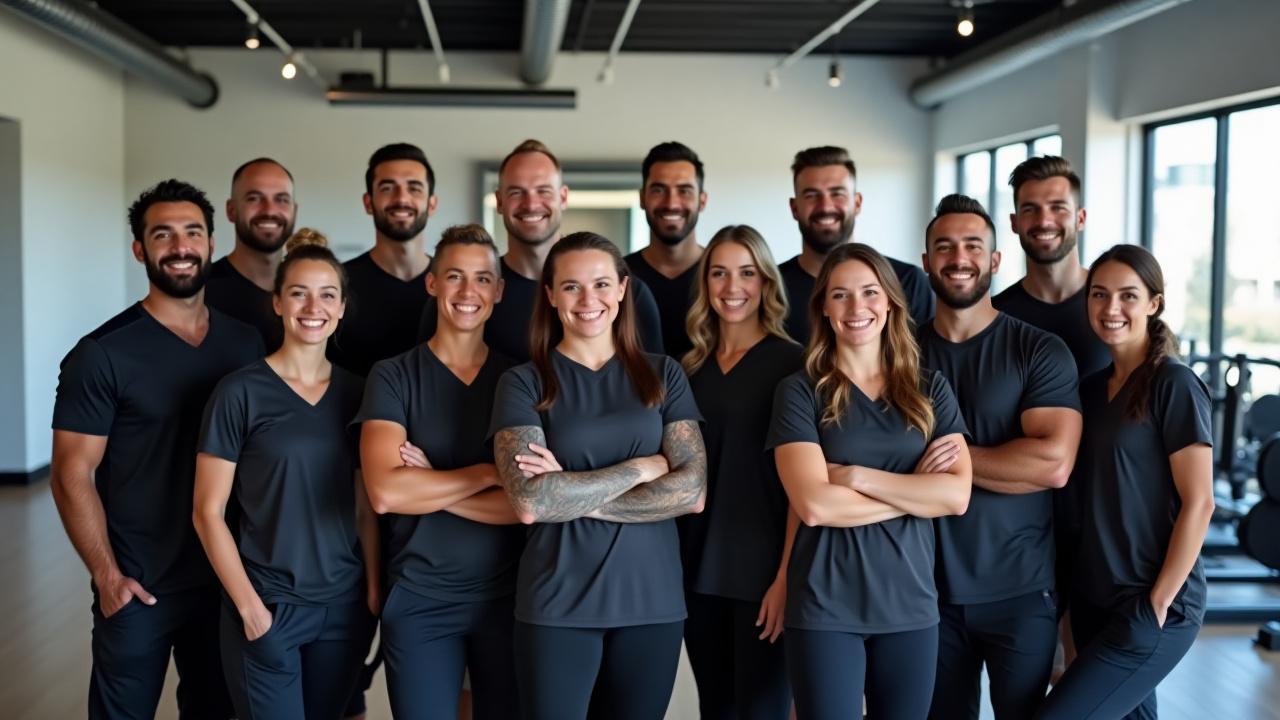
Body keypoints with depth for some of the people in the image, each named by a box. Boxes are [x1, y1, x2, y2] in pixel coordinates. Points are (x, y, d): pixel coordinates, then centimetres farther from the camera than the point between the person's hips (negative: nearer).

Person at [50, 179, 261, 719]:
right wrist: (107, 576, -15)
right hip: (137, 587, -4)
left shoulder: (246, 344, 2)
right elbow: (71, 475, -11)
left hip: (227, 578, 4)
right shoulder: (103, 353, -11)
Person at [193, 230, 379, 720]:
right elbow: (208, 512, -7)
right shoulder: (241, 392, -7)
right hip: (266, 605, -4)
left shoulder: (355, 394, 5)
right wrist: (249, 605, -11)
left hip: (344, 606, 4)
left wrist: (374, 591, 0)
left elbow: (365, 508, 9)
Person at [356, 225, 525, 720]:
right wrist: (488, 474, -13)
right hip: (418, 600, -1)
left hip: (506, 596, 2)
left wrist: (428, 488, -13)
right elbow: (386, 492, -17)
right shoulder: (393, 377, -3)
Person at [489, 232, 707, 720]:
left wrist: (572, 493, -12)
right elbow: (530, 502, -15)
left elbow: (692, 491, -6)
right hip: (556, 605, -2)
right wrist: (643, 467, -10)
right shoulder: (524, 383, -1)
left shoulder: (663, 374, 5)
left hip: (653, 601, 2)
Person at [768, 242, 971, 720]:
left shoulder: (930, 390, 6)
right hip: (824, 608, -3)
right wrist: (917, 490, -9)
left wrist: (856, 476, -12)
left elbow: (957, 495, -6)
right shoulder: (800, 391, -3)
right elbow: (814, 504, -15)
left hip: (910, 604, 3)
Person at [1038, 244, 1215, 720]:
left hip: (1151, 607, -7)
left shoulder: (1174, 386, -11)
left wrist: (1160, 601, -14)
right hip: (1094, 601, 7)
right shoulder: (1091, 387, 10)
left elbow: (1198, 503, -14)